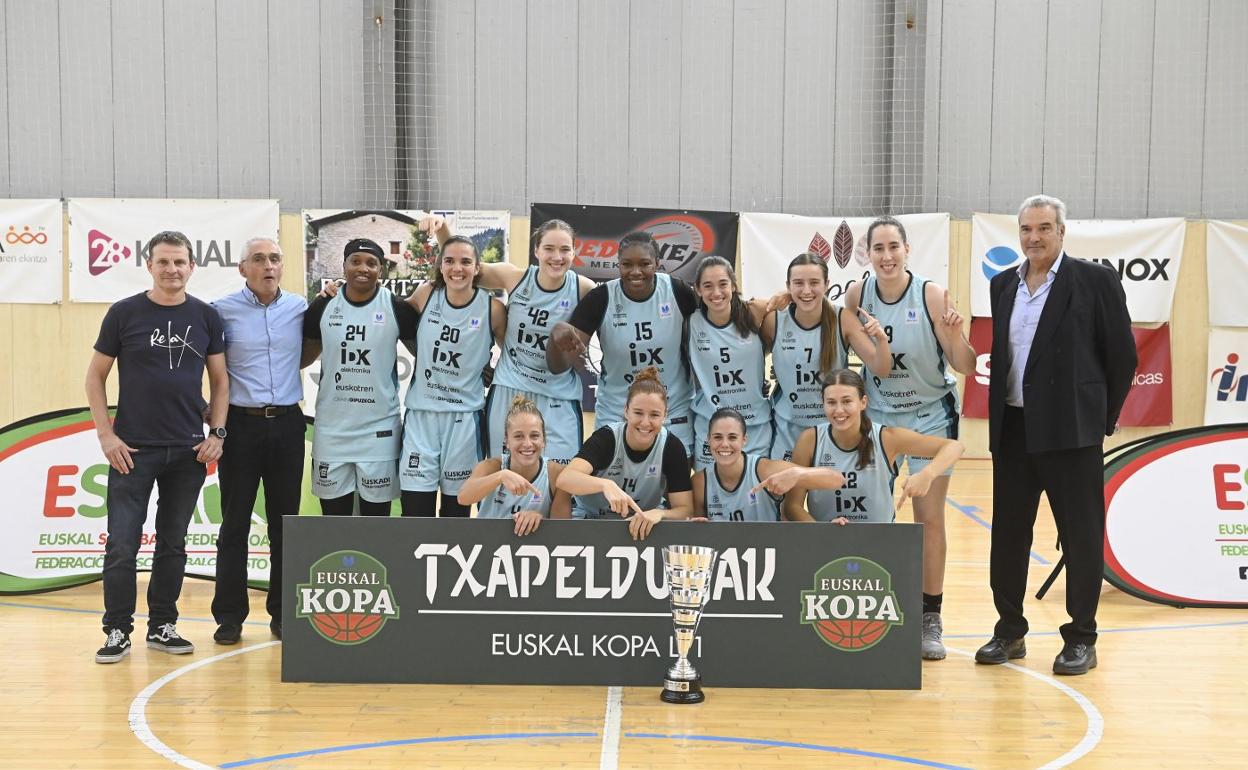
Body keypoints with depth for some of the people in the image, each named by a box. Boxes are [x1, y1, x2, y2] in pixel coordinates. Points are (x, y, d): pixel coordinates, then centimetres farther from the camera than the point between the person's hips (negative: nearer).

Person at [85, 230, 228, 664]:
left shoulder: (206, 317, 5)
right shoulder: (124, 313, -1)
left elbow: (220, 380, 10)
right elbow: (95, 375, 3)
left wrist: (216, 433, 0)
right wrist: (106, 434, -6)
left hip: (189, 451, 2)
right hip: (133, 449, -2)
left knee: (173, 544, 10)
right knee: (122, 544, -3)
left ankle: (162, 627, 21)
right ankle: (117, 632, 8)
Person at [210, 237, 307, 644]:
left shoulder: (299, 308, 4)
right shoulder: (222, 310, -4)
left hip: (287, 424, 2)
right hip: (241, 424, -2)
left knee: (285, 522, 8)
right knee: (235, 523, 3)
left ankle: (282, 613, 16)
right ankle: (229, 615, 10)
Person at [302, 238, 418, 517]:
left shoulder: (397, 308, -5)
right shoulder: (322, 306, 1)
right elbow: (304, 355, 12)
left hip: (379, 429, -2)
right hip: (331, 429, 2)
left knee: (376, 513, 7)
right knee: (334, 514, 10)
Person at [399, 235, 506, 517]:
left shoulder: (493, 309, -7)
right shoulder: (426, 295, -2)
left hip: (463, 416, -1)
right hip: (420, 412, 1)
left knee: (456, 510, 10)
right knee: (415, 511, -1)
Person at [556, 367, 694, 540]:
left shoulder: (672, 447, -14)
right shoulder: (606, 437, -19)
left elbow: (684, 509, -14)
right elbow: (565, 479, -35)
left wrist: (658, 513, -36)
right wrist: (606, 485, -53)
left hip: (639, 526, 2)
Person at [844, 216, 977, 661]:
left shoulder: (931, 295, -16)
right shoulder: (858, 295, -7)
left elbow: (966, 367, -16)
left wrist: (955, 333, -32)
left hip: (930, 416, -2)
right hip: (876, 415, 2)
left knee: (929, 519, 0)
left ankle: (930, 620, 10)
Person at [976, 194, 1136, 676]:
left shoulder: (1095, 281, -4)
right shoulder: (1003, 285, 11)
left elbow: (1122, 355, -2)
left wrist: (1103, 418, 1)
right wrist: (999, 414, 11)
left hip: (1070, 430, -5)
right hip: (1012, 429, 5)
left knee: (1081, 536, 2)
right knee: (1008, 533, 10)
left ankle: (1081, 639, 12)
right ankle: (1010, 631, 22)